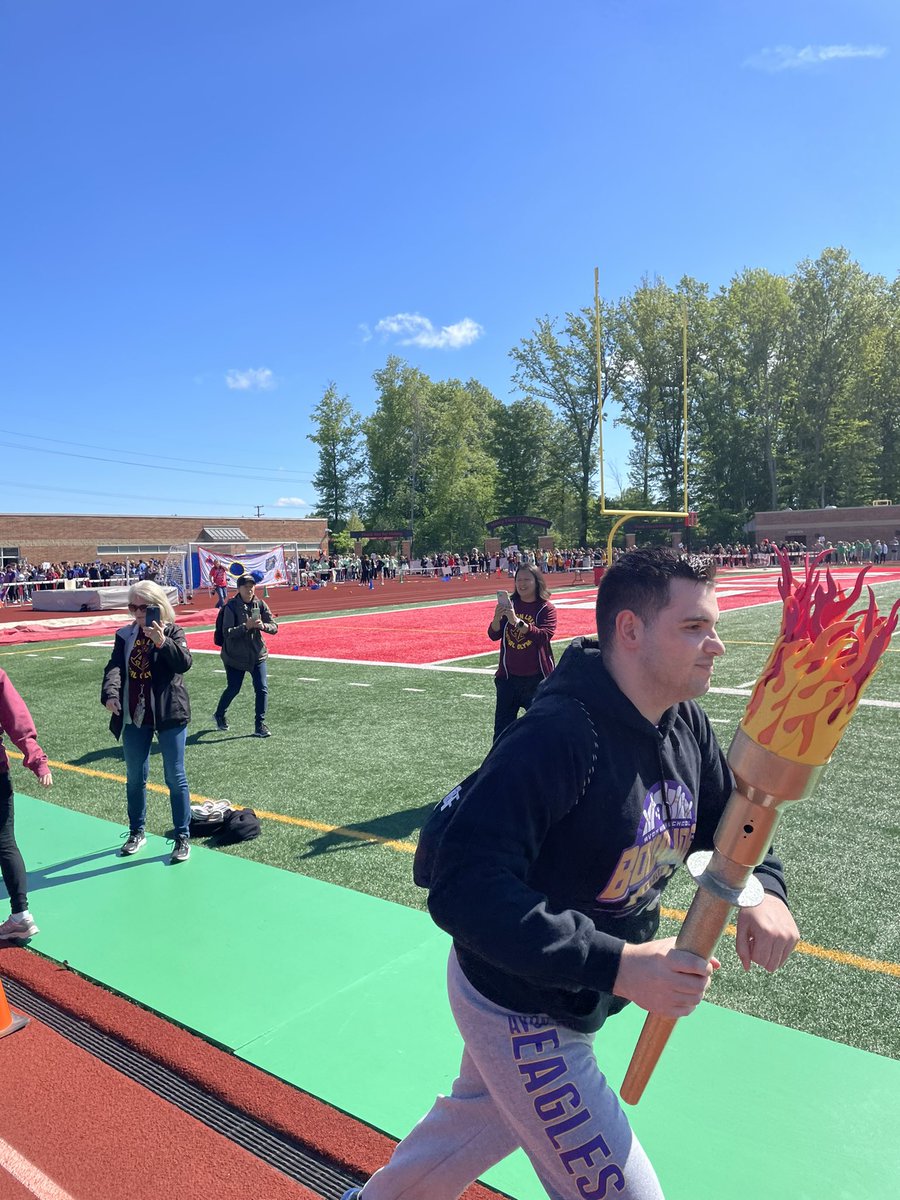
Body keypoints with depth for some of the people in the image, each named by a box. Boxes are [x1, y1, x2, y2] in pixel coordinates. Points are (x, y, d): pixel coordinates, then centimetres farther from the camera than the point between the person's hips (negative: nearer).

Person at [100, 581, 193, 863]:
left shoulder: (173, 632, -5)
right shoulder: (124, 635, 5)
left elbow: (184, 663, -20)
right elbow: (114, 667, -9)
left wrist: (162, 642, -35)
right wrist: (110, 694, -27)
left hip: (168, 714, -4)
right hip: (133, 716, 4)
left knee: (175, 777, 2)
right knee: (135, 777, 15)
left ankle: (183, 837, 12)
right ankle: (136, 832, 32)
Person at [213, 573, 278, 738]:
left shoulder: (260, 604, -2)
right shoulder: (231, 606, -12)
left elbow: (274, 627, -3)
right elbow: (226, 632, -19)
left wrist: (263, 625, -23)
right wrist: (246, 626, -30)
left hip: (257, 655, 3)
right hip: (235, 656, -3)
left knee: (262, 689, -5)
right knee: (233, 689, 11)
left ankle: (260, 724, 7)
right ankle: (219, 715, 39)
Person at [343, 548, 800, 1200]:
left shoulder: (688, 726, -7)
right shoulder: (556, 738, -34)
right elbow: (463, 889, -37)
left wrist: (764, 888, -14)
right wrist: (614, 965, -41)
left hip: (579, 996, 8)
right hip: (519, 1011, -8)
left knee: (477, 1124, 30)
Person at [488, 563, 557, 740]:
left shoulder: (546, 608, -6)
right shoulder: (509, 604, 4)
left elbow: (544, 636, -22)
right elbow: (493, 635, 1)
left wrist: (517, 621, -31)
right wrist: (497, 618, -19)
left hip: (536, 678, -3)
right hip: (508, 676, 3)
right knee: (502, 727, 8)